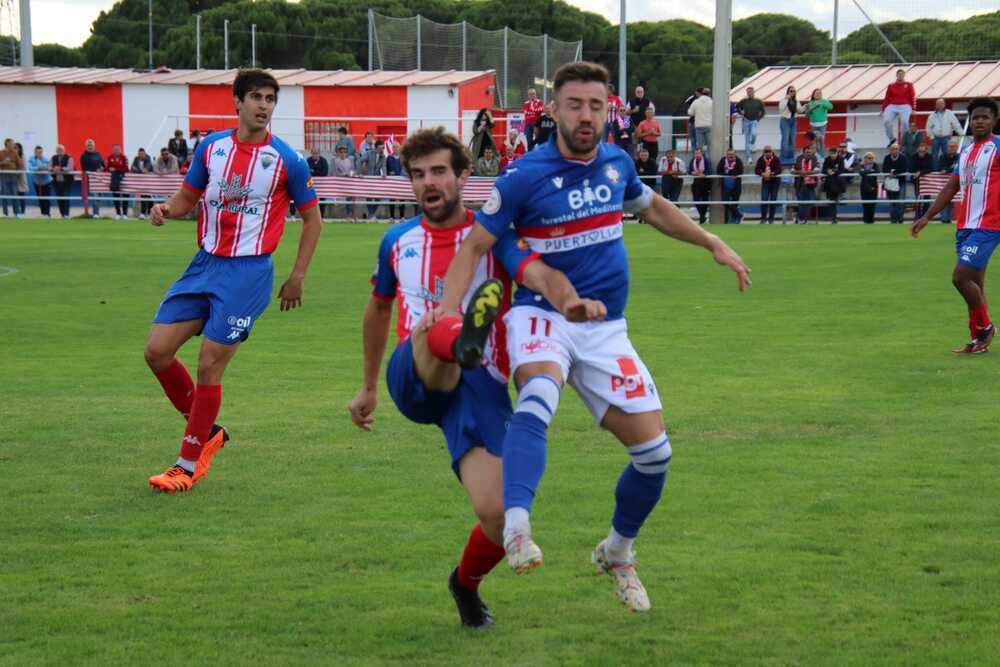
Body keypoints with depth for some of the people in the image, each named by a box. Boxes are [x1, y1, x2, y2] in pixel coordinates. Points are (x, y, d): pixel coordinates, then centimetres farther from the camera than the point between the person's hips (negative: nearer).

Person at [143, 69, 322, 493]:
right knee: (157, 350, -1)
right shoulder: (211, 147, 5)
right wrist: (166, 209, -8)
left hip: (248, 272, -5)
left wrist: (297, 278, 1)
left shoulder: (286, 160, -5)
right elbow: (188, 196, 16)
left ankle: (189, 465, 6)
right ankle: (207, 431, 20)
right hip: (205, 265, 5)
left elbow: (312, 218, 4)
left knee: (209, 366, -8)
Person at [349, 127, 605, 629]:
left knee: (497, 514, -14)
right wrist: (368, 389, 38)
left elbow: (540, 274, -16)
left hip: (480, 383, -1)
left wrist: (569, 300, -40)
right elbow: (378, 309, 33)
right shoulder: (398, 241, 16)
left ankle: (466, 583, 18)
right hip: (414, 381, 1)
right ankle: (465, 336, -74)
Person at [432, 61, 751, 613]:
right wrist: (450, 306, -23)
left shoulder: (617, 164, 5)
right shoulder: (526, 176, -11)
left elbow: (653, 208, 26)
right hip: (542, 316, -5)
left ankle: (617, 553, 26)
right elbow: (475, 244, -8)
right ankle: (516, 530, -53)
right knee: (539, 394, -39)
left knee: (653, 450, 0)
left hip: (605, 328, 5)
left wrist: (714, 244, 25)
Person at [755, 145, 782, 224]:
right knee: (764, 199, -9)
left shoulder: (776, 159, -11)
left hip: (775, 181, -1)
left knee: (773, 200, 2)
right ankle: (763, 218, -2)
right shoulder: (760, 159, -4)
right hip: (765, 182, 1)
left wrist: (771, 174, -36)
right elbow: (756, 170, -11)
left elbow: (779, 170, -21)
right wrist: (763, 174, -30)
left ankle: (771, 218, 11)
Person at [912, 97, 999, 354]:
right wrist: (927, 217, 21)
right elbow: (951, 188, 23)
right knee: (974, 283, 9)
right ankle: (979, 341, 15)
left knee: (961, 277, -14)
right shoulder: (966, 151, 17)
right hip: (965, 225, 7)